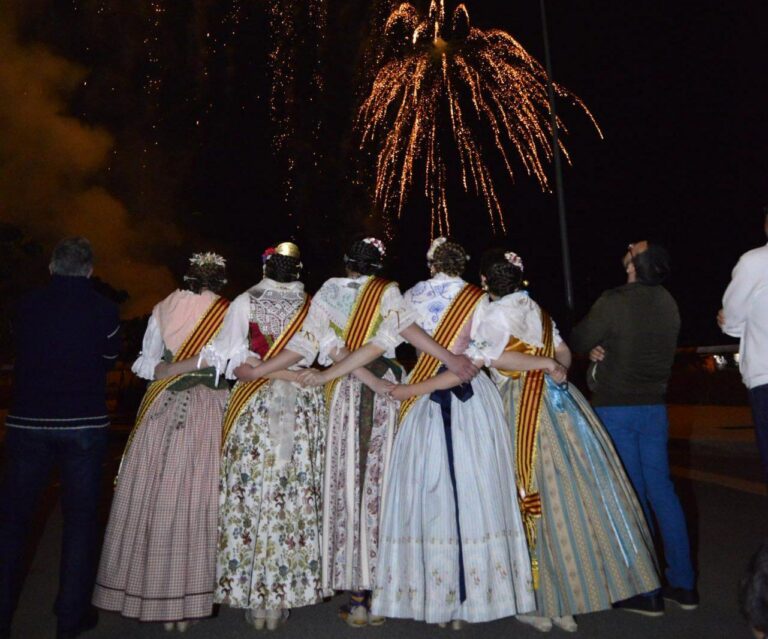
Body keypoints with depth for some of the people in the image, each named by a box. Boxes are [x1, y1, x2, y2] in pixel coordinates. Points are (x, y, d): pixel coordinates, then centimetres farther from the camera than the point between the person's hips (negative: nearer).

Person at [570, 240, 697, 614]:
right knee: (661, 489, 12)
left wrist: (596, 346, 13)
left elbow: (578, 342, -7)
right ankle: (683, 584, 20)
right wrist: (604, 347, 1)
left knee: (631, 495, 0)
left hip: (616, 408, -6)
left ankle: (646, 591, 8)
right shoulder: (667, 303, 6)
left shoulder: (614, 302, -16)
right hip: (654, 405, 6)